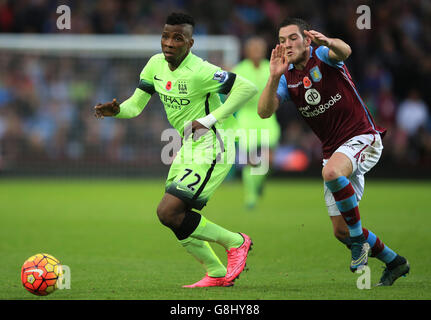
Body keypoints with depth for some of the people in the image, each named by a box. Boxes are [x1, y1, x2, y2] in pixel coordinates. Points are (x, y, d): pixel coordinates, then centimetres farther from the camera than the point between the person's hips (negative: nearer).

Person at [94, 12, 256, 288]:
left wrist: (209, 120, -22)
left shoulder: (199, 71, -21)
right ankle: (218, 274, 25)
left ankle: (235, 242, 0)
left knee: (168, 211, -17)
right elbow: (136, 105, 9)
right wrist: (116, 110, -14)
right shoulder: (156, 64, 2)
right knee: (174, 216, 10)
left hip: (211, 150, -9)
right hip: (188, 150, 9)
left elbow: (248, 88, -23)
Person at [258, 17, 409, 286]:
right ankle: (394, 262, 26)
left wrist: (328, 42, -57)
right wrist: (274, 77, -25)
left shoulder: (323, 56, -8)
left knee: (331, 171, -39)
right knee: (341, 231, 5)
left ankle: (360, 237, -20)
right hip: (333, 150, 7)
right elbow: (265, 112, -9)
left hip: (362, 138, -7)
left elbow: (344, 51, -34)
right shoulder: (287, 78, 6)